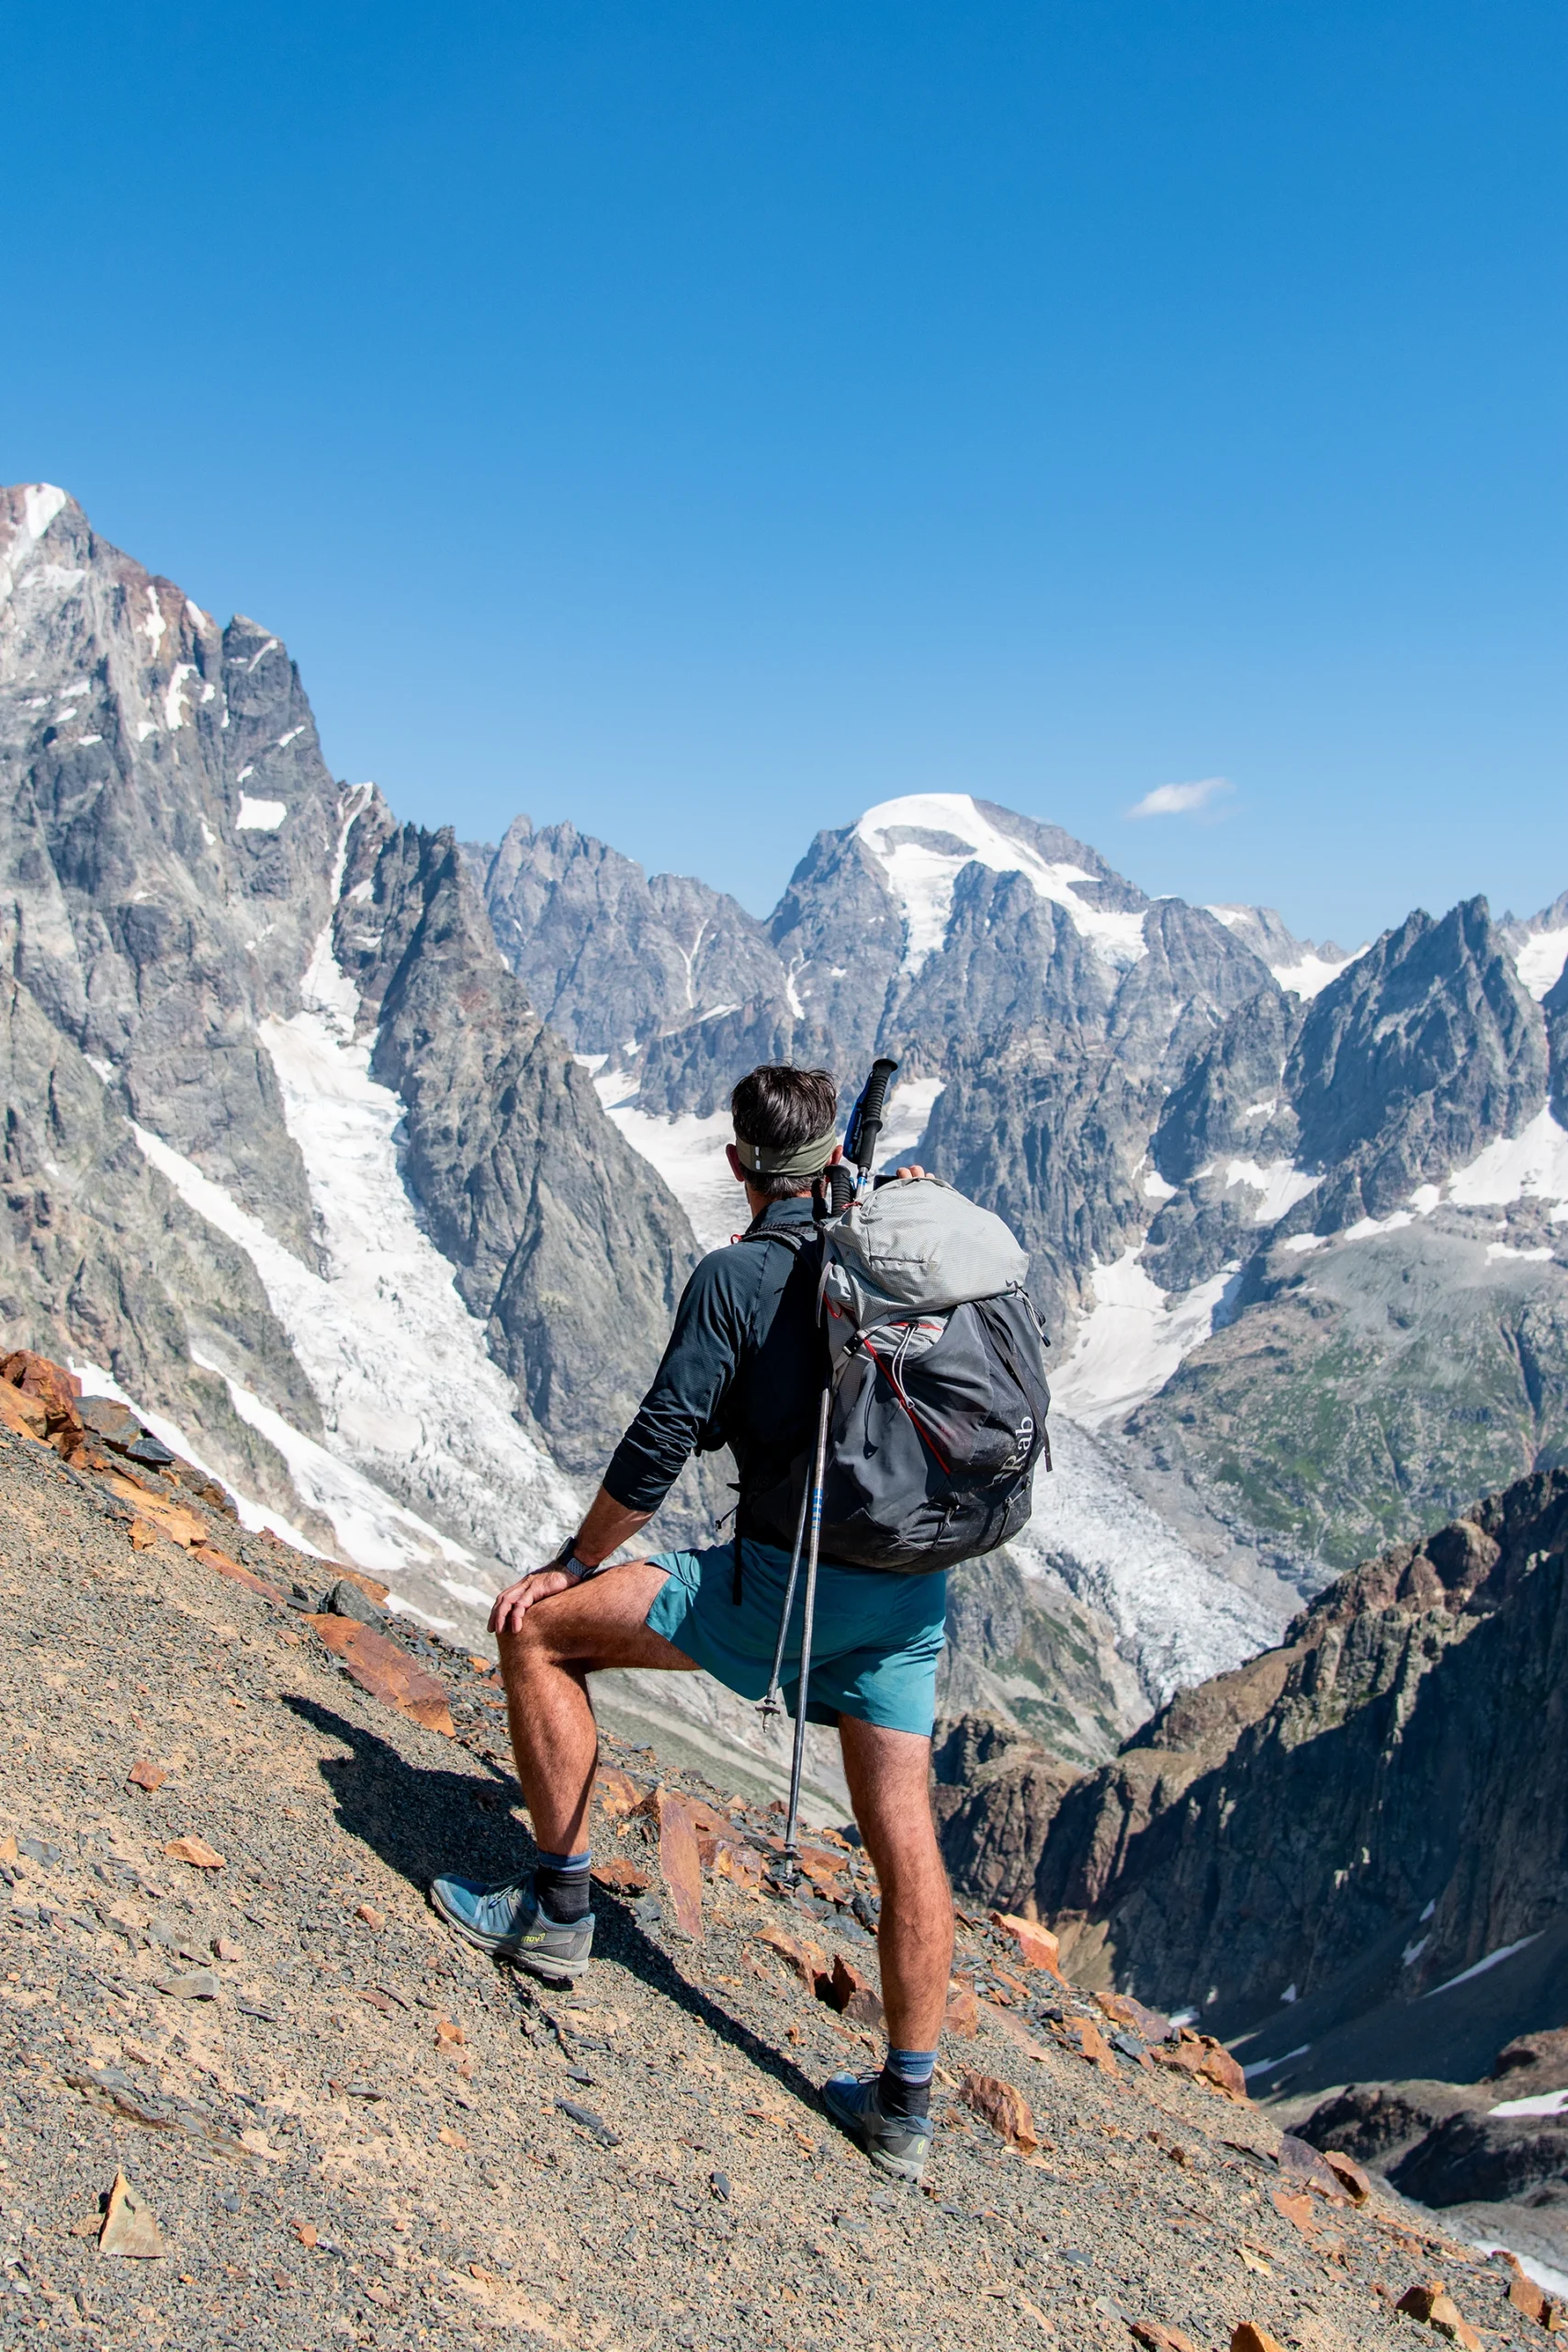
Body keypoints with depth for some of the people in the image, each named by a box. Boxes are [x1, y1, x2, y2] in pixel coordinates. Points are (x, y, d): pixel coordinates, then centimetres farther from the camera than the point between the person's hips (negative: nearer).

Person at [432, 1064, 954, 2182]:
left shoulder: (736, 1275, -8)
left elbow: (661, 1447, -13)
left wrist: (575, 1561, 1)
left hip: (785, 1579, -7)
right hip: (913, 1586, 7)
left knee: (540, 1629, 6)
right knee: (905, 1833, 13)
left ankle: (559, 1909, 13)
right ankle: (906, 2105, 22)